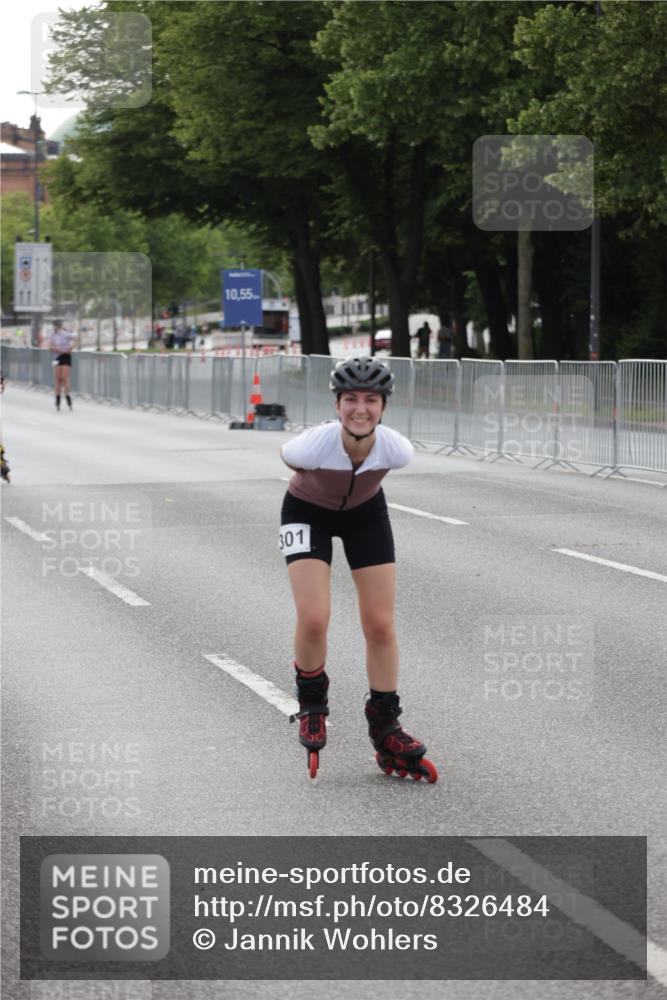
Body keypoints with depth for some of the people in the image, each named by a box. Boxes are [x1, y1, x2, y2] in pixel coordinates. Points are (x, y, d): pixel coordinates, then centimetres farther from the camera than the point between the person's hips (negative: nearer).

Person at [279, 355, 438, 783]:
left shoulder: (396, 449, -31)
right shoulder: (314, 444, -37)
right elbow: (286, 456, -12)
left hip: (366, 512, 2)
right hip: (308, 513, -2)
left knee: (381, 625, 0)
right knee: (313, 619, -18)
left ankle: (386, 733, 15)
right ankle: (312, 703, 12)